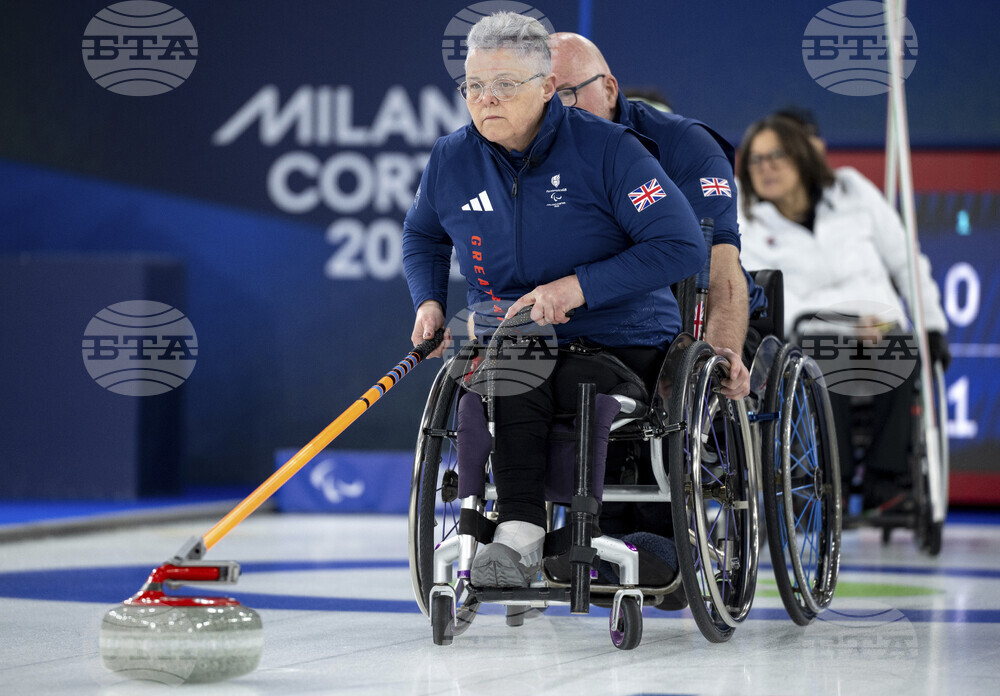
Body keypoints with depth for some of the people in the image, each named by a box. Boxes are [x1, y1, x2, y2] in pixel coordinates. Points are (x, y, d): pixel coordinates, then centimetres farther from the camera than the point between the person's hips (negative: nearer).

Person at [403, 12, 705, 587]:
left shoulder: (608, 149, -10)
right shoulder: (451, 160, 5)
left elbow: (683, 246, -14)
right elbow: (422, 236, 27)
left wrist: (580, 286, -21)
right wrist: (428, 302, 7)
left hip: (622, 343, -2)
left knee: (574, 385, -36)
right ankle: (520, 533, -42)